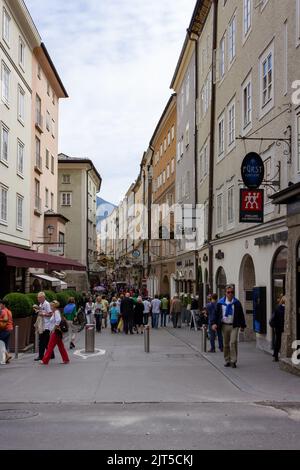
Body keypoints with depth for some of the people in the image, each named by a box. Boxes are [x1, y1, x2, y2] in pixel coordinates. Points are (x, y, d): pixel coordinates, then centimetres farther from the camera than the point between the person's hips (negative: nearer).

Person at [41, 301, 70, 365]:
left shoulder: (56, 312, -16)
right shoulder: (54, 312, 14)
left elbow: (58, 321, -28)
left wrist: (54, 329, -23)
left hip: (56, 332, -10)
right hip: (54, 332, 10)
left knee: (50, 346, -4)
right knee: (60, 346, 12)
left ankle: (45, 361, 2)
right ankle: (66, 360, 15)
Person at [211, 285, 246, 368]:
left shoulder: (237, 303, 0)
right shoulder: (220, 303, 2)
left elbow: (241, 315, 7)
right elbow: (216, 313, 4)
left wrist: (242, 325, 8)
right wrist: (214, 323, -8)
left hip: (234, 326, -2)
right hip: (224, 325, 2)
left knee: (233, 343, -13)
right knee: (226, 344, 9)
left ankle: (233, 361, -5)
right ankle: (227, 361, 20)